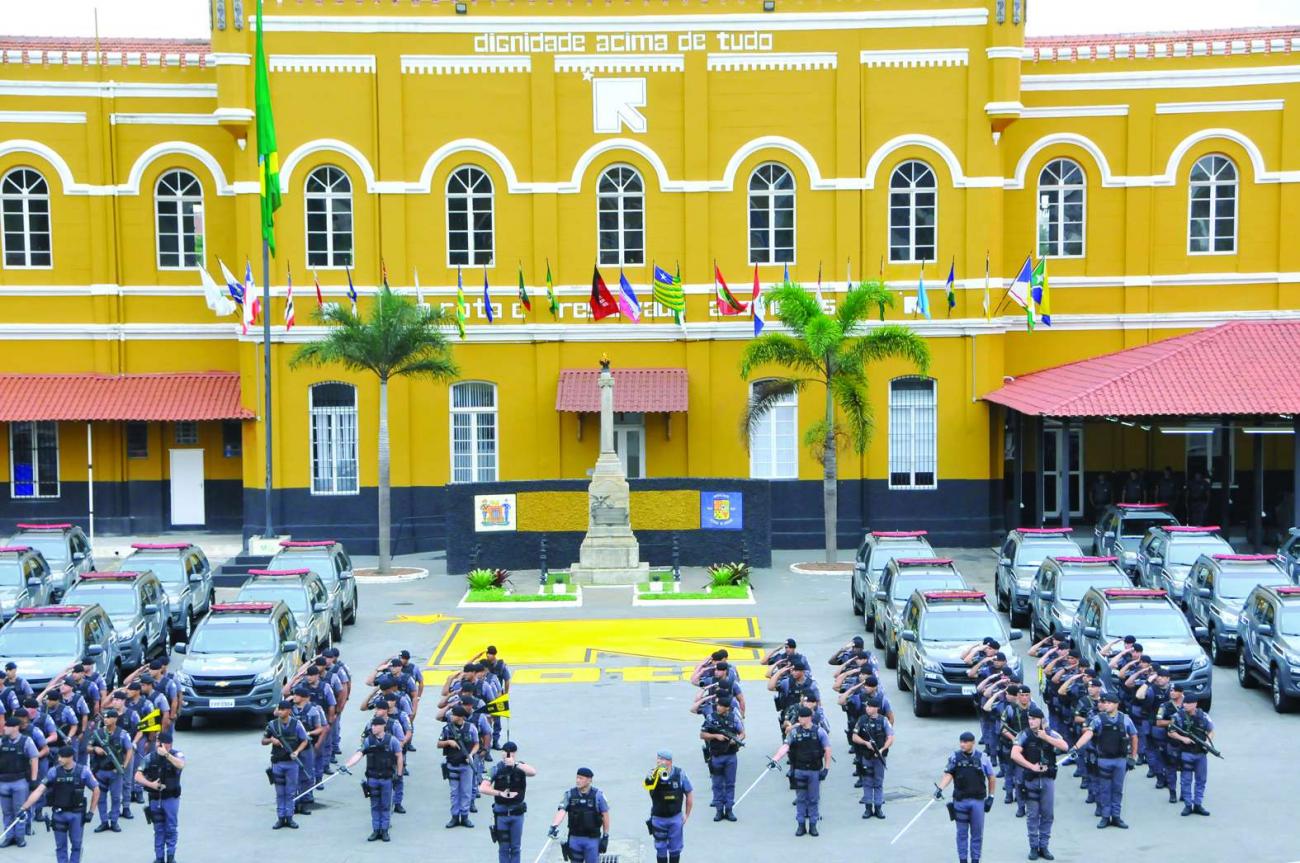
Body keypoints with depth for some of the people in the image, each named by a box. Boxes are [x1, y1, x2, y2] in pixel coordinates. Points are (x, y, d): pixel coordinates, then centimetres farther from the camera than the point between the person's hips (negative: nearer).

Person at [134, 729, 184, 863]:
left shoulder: (176, 755, -9)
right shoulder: (150, 757, -2)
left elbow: (181, 765, -32)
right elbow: (138, 776, -4)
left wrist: (166, 754, -36)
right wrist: (150, 784, -19)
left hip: (171, 798, -2)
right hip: (155, 798, 2)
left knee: (171, 828, 4)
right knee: (158, 829, 11)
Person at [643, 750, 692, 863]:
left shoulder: (680, 774, -12)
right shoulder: (654, 775, -15)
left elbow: (689, 794, 0)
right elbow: (648, 786, -38)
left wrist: (687, 814, 1)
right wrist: (656, 774, -55)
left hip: (676, 818, 0)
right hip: (658, 819, 0)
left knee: (675, 848, 10)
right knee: (661, 849, 11)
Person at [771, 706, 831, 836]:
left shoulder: (819, 731, -3)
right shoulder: (794, 732, 0)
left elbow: (827, 750, 0)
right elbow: (785, 747, -9)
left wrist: (826, 768, -4)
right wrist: (775, 759, -23)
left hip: (815, 770, -1)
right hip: (799, 770, 1)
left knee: (814, 799, 6)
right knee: (800, 799, 6)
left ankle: (813, 825, 15)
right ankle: (801, 825, 14)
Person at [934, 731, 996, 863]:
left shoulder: (982, 758, -1)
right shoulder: (954, 757, 1)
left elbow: (992, 778, 7)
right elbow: (948, 774, -7)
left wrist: (991, 797, 6)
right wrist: (940, 788, -23)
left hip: (978, 801, 0)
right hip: (960, 801, 0)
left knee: (977, 833, 6)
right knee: (962, 833, 7)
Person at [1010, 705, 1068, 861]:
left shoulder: (1050, 733, 2)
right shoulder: (1024, 735, -5)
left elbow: (1065, 746, -13)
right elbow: (1014, 755, -15)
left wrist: (1046, 737, -17)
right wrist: (1032, 766, -19)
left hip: (1048, 779, 2)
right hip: (1031, 779, -2)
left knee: (1048, 814, 5)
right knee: (1032, 814, 3)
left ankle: (1044, 846, 15)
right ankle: (1033, 847, 12)